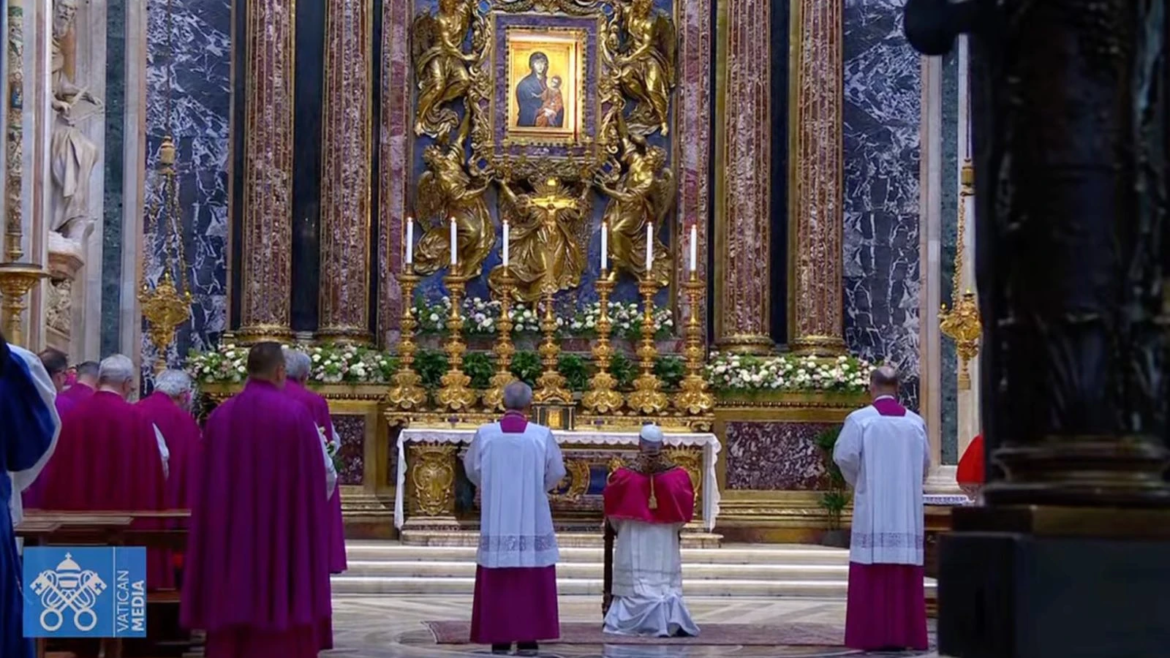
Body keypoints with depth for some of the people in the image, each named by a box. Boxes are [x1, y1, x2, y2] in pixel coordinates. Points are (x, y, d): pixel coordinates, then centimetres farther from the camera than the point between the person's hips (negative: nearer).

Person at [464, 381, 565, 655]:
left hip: (496, 522, 1)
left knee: (497, 584, 6)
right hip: (532, 523, -1)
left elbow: (472, 468, 9)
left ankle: (500, 640, 6)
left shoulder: (485, 434, -5)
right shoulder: (542, 435, -7)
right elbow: (556, 472, 4)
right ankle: (528, 638, 3)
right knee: (531, 584, 5)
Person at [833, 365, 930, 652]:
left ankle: (872, 635, -3)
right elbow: (924, 465, 9)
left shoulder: (859, 419, -5)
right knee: (904, 572, 5)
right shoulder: (915, 422, 5)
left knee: (872, 573, -1)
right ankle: (902, 633, 4)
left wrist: (858, 481, 8)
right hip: (907, 512, 3)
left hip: (872, 510, -3)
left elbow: (844, 456, -10)